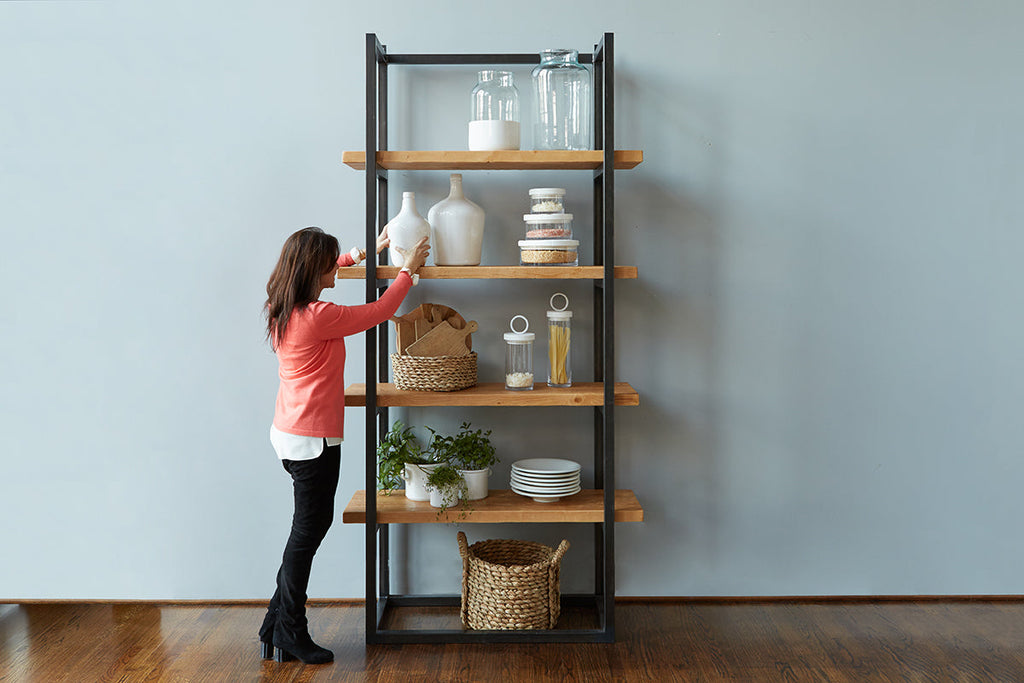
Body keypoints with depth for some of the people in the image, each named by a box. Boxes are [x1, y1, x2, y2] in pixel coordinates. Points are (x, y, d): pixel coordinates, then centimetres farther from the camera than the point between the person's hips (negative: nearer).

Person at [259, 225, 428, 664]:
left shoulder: (283, 310, 6)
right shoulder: (317, 316, -21)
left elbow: (321, 273, 27)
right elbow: (379, 311, -10)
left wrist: (367, 251, 31)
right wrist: (408, 269, 5)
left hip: (289, 433, 9)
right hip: (313, 437, -9)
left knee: (311, 526, 16)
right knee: (309, 531, 1)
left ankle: (277, 626, 24)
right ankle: (290, 634, 12)